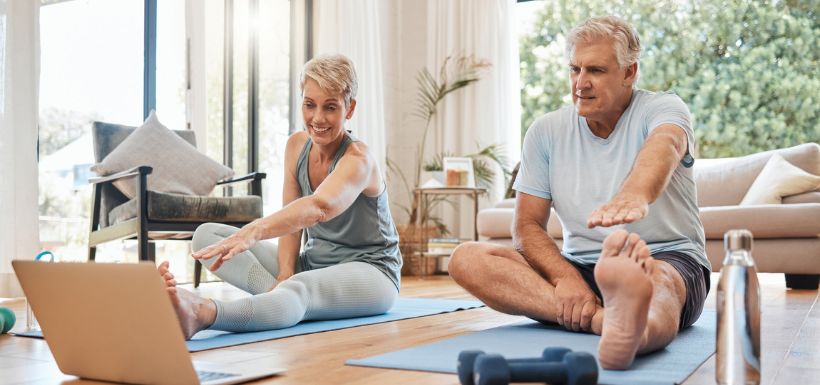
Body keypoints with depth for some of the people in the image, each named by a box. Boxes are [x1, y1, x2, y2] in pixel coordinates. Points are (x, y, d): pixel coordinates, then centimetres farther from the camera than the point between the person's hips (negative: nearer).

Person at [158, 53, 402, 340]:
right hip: (314, 263, 8)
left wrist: (252, 232, -59)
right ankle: (279, 293, -32)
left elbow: (320, 207, -43)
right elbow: (291, 217, -1)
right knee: (206, 234, -8)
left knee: (299, 289, -44)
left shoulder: (357, 159, -21)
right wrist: (285, 273, -19)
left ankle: (202, 314, -70)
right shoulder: (297, 145, 1)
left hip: (371, 272, -7)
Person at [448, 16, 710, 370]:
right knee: (467, 259, -22)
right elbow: (527, 226, 2)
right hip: (580, 267, 4)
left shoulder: (664, 108, -4)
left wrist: (634, 196, -57)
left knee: (654, 280, -41)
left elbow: (664, 146, -31)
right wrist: (565, 278, -20)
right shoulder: (546, 131, 6)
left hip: (669, 260, -3)